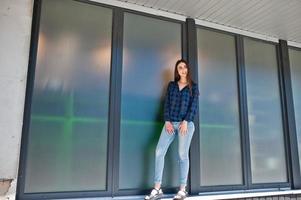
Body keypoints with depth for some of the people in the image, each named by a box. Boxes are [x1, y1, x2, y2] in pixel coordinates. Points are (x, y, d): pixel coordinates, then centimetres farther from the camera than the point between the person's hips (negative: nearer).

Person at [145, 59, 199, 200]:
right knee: (159, 151, -8)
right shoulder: (171, 85, 16)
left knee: (183, 154, -3)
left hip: (186, 123, -2)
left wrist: (185, 122, -12)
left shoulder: (193, 87, 9)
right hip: (170, 123, 3)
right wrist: (167, 121, -4)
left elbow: (194, 106, -1)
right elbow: (167, 104, 8)